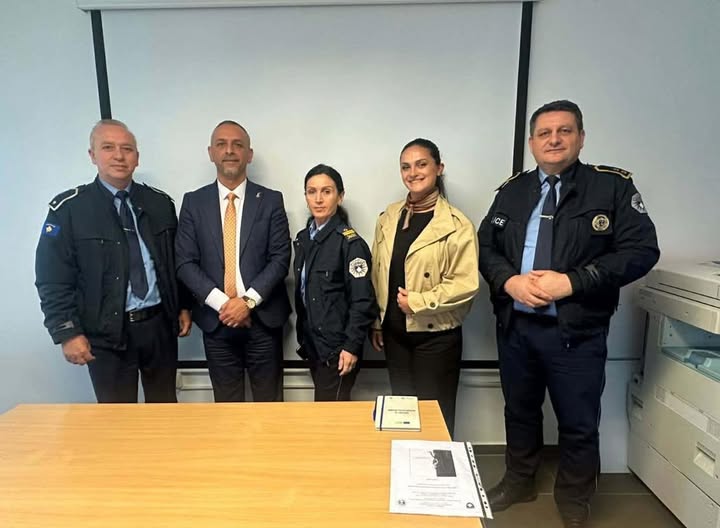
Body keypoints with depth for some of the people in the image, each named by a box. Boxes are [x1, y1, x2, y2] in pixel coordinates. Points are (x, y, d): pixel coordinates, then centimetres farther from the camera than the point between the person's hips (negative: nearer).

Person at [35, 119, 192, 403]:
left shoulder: (160, 202, 4)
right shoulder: (68, 208, -5)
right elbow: (53, 279, -6)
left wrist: (183, 306, 9)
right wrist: (68, 332, -9)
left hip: (160, 324, 3)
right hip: (106, 333, -2)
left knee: (166, 408, 18)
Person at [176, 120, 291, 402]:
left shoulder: (271, 200, 0)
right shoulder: (193, 202, 4)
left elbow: (280, 258, -5)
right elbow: (185, 263, -1)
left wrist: (248, 300, -14)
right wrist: (222, 303, -13)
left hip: (263, 317, -1)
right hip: (215, 319, 1)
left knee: (269, 403, 11)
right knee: (226, 405, 15)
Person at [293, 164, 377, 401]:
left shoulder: (350, 242, -15)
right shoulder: (304, 238, 6)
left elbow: (362, 301, -16)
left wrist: (352, 346, -17)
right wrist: (302, 335, 13)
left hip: (337, 346, -7)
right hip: (312, 342, 7)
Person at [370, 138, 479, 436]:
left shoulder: (457, 224, -12)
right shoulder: (389, 218, 4)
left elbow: (467, 285, -17)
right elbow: (378, 275, 9)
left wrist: (417, 302, -17)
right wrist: (376, 322, 9)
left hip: (436, 336, -5)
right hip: (394, 333, 5)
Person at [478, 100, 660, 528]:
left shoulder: (613, 186, -4)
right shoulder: (512, 191, 8)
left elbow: (642, 249, -10)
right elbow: (486, 246, 6)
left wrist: (572, 281, -19)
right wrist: (509, 281, -13)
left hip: (577, 332, -3)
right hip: (515, 326, 4)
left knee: (579, 424, 12)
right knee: (520, 411, 20)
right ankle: (519, 481, 45)